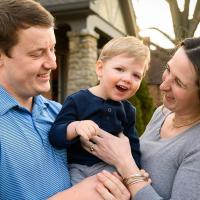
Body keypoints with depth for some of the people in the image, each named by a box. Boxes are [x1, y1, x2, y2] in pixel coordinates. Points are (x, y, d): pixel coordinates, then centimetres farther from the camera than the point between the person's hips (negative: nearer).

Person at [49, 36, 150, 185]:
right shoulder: (77, 101, -8)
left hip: (109, 166, 3)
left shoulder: (128, 110, 6)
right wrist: (75, 127, -33)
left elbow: (132, 144, 13)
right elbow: (55, 137, -13)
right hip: (77, 167, -2)